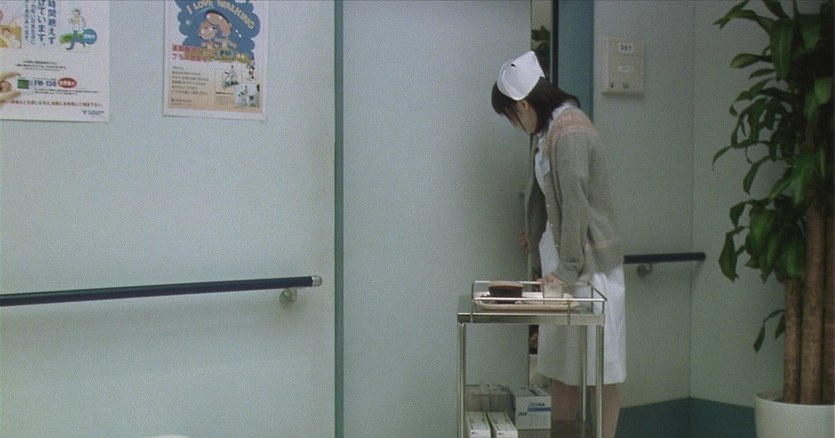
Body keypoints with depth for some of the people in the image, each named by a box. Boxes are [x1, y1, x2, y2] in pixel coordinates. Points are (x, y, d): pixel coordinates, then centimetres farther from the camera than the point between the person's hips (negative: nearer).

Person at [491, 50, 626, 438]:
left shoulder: (571, 132, -17)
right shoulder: (548, 131, 11)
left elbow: (576, 205, -20)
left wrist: (568, 269, -19)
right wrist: (537, 234, 30)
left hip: (589, 264, -9)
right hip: (563, 261, 9)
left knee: (600, 371, 0)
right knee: (560, 366, 12)